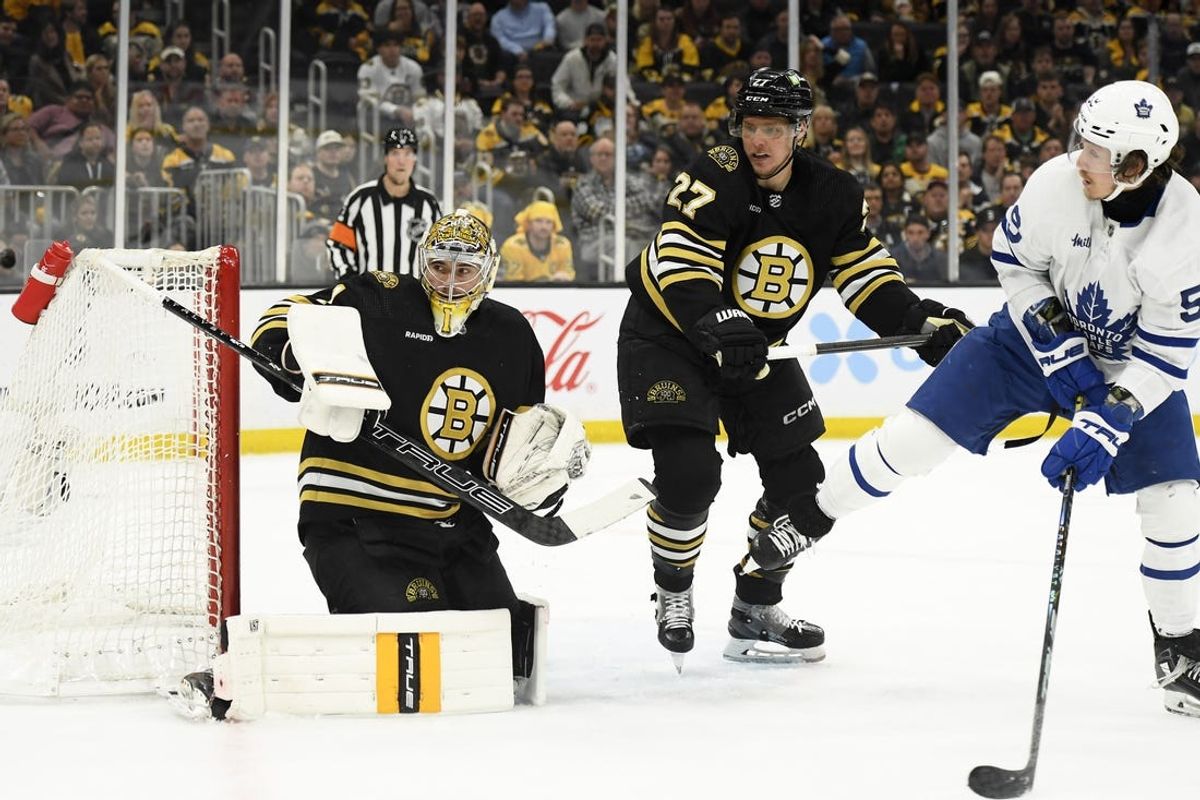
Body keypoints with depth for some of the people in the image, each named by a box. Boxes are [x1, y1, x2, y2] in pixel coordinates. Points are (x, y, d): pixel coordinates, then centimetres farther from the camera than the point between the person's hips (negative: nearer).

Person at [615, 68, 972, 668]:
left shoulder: (830, 195, -6)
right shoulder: (713, 181, -23)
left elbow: (865, 273, 1)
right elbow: (681, 272, -32)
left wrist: (922, 322, -13)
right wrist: (720, 325, -48)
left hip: (757, 347, 6)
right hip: (668, 335, -6)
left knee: (800, 481, 3)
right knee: (689, 475, -21)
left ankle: (754, 612, 21)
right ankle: (673, 597, 7)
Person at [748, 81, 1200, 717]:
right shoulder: (1060, 182, -27)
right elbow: (1013, 258, -8)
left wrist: (1106, 424, -33)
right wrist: (1058, 346, -17)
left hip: (1132, 361, -1)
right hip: (1041, 329, 1)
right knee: (914, 437, -6)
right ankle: (814, 514, 19)